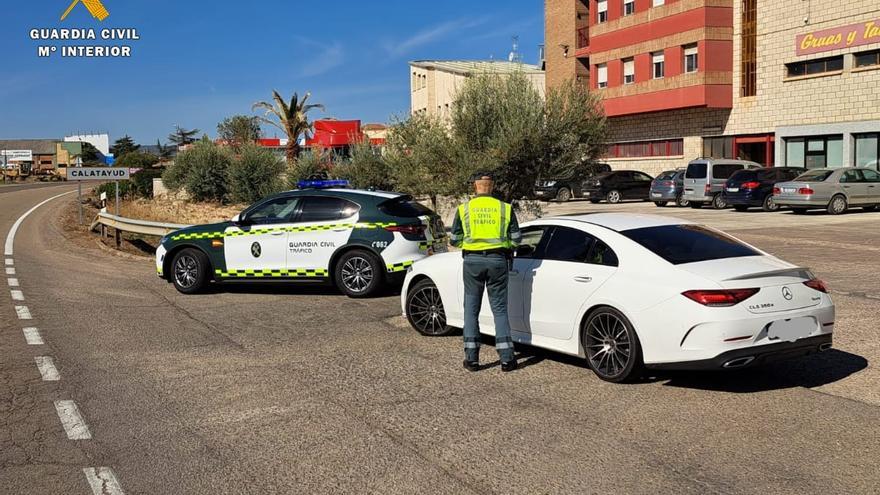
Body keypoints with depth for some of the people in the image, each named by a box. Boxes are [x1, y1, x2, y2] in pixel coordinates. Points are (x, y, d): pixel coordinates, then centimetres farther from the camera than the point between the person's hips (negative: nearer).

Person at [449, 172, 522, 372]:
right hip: (497, 260, 0)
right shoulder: (505, 208, 2)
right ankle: (506, 358, 4)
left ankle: (471, 358, 9)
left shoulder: (464, 209, 1)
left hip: (472, 261, 0)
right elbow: (516, 238, 3)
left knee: (471, 309, 10)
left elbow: (455, 240, 2)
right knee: (500, 308, 7)